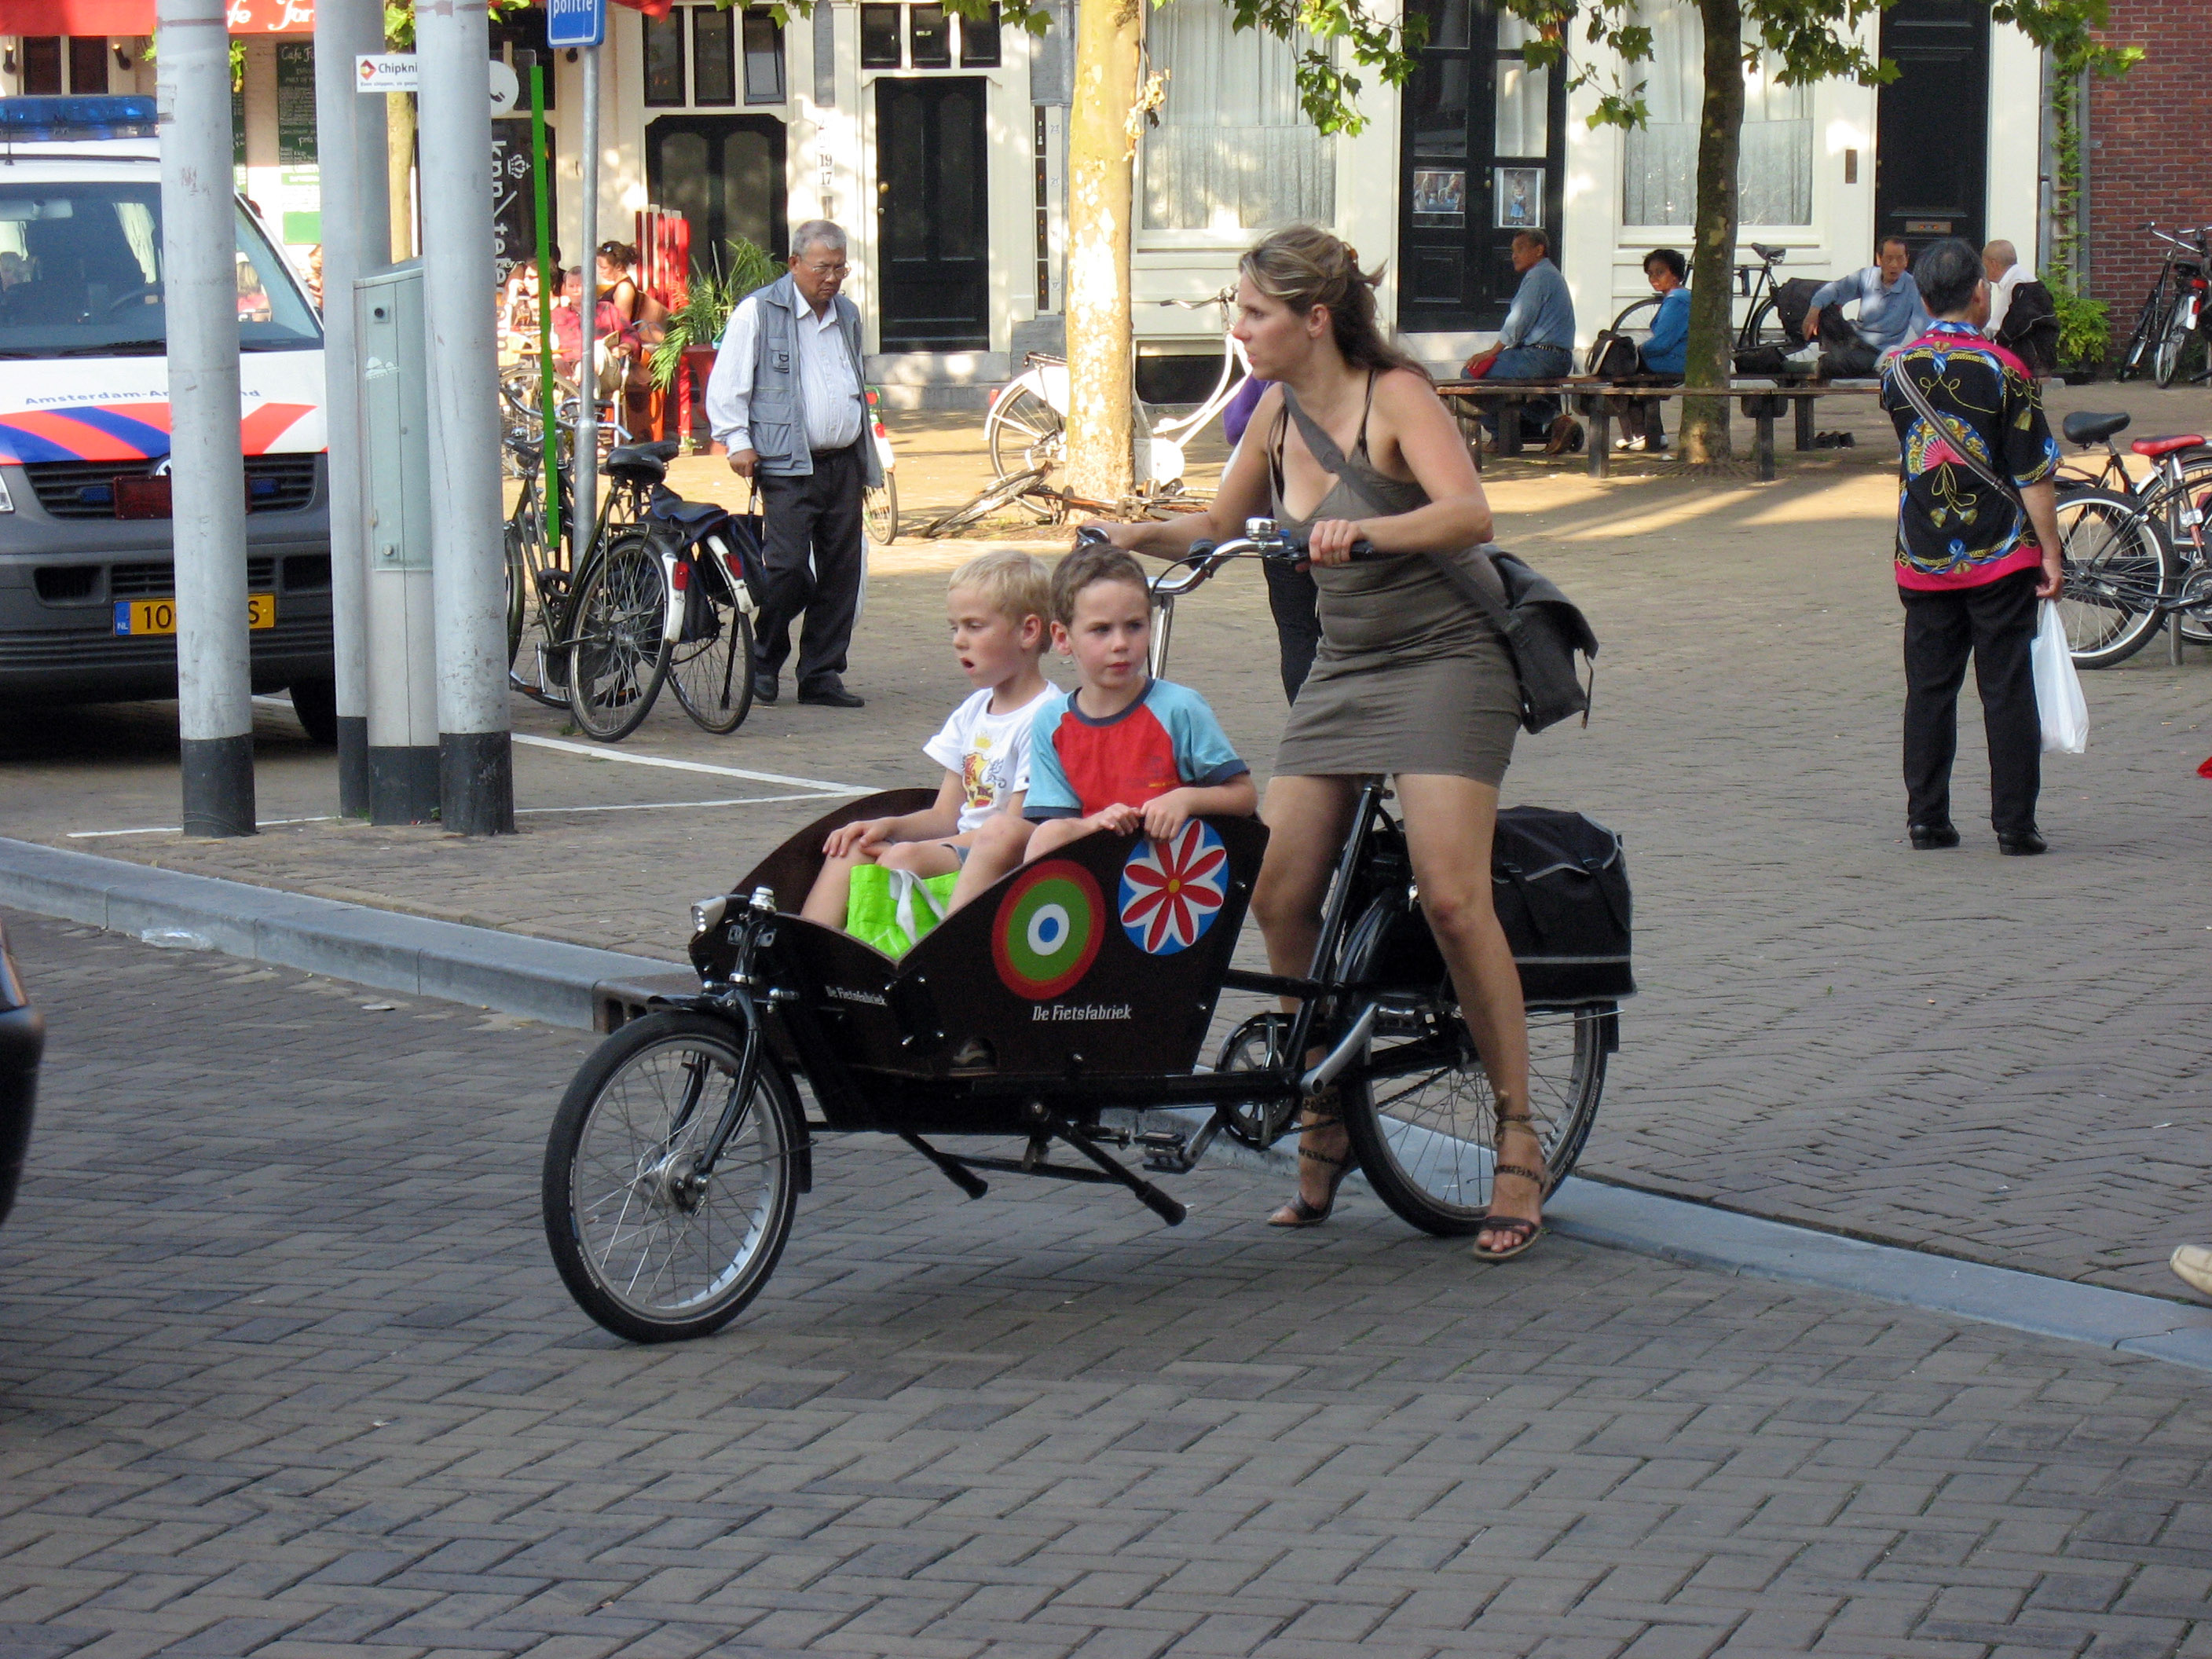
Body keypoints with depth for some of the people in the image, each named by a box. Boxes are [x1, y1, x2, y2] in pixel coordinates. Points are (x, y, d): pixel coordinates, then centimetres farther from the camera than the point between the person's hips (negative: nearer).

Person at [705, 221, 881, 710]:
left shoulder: (847, 315, 19)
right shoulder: (758, 312, -1)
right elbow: (726, 383, -1)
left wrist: (869, 465, 26)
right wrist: (737, 441, -11)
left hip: (844, 463, 6)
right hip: (787, 467, -6)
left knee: (840, 572, 2)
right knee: (788, 566, -13)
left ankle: (822, 674, 10)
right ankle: (765, 661, 7)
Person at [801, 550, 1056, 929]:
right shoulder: (973, 712, 17)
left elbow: (1018, 830, -15)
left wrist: (914, 850, -15)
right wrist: (888, 826, -2)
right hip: (959, 850, 9)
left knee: (905, 856, -29)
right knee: (849, 850, -8)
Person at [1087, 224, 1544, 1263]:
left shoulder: (1396, 395, -14)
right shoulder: (1279, 411, 6)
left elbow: (1469, 513, -30)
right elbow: (1223, 523, 20)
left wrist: (1364, 529, -46)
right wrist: (1143, 537, 1)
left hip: (1445, 656, -7)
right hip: (1343, 664, 7)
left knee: (1450, 895, -18)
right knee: (1279, 894, -5)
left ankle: (1518, 1142, -8)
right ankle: (1324, 1125, 9)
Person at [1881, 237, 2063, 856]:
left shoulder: (1899, 369, 1)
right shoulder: (2002, 370, -11)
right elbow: (2033, 474, -10)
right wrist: (2050, 550, -3)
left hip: (1922, 560, 3)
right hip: (2000, 559, -3)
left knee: (1929, 689, 9)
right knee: (2007, 690, 2)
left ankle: (1926, 818, 10)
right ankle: (2014, 824, 2)